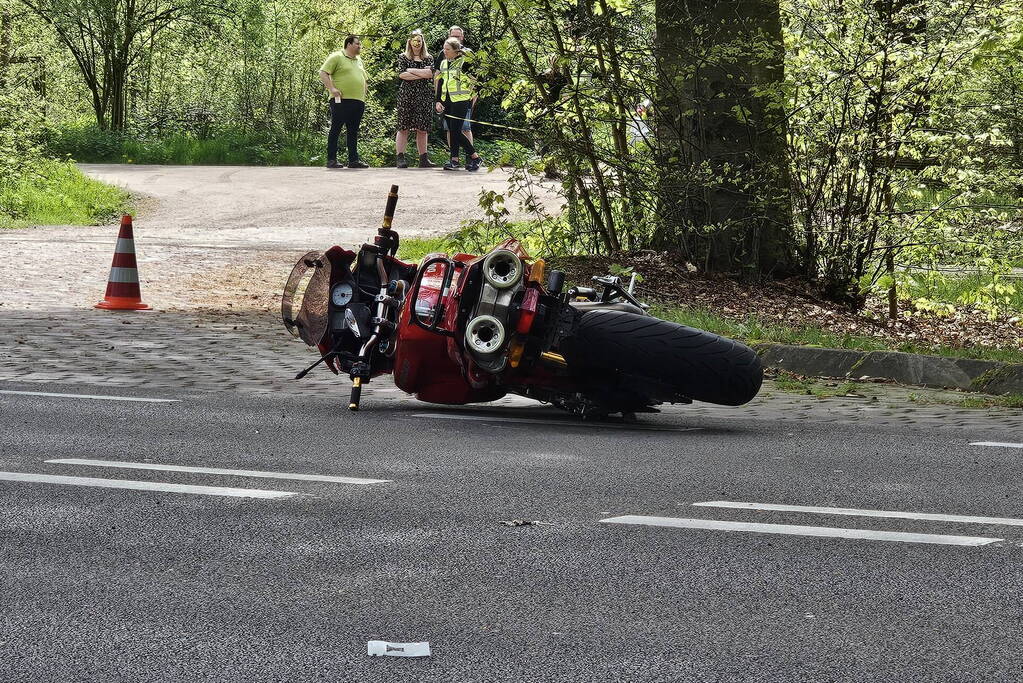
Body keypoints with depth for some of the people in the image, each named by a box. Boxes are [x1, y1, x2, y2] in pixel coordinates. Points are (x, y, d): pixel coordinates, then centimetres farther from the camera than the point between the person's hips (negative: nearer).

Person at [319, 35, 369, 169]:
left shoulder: (359, 60, 21)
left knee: (353, 131, 8)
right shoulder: (336, 57, -1)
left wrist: (364, 96, 18)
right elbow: (323, 73, -7)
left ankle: (353, 160, 9)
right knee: (335, 130, -4)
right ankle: (331, 160, -4)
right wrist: (331, 88, -16)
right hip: (341, 100, -7)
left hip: (358, 102, 7)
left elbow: (363, 80, 29)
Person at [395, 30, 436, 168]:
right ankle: (400, 158, -8)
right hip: (406, 94, -2)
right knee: (403, 127, -6)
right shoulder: (403, 57, 8)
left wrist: (411, 70, -6)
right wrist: (422, 74, -7)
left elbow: (431, 73, -5)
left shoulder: (428, 58, 13)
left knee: (422, 128, 3)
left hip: (424, 95, 2)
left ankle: (423, 159, 6)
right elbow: (401, 74, -7)